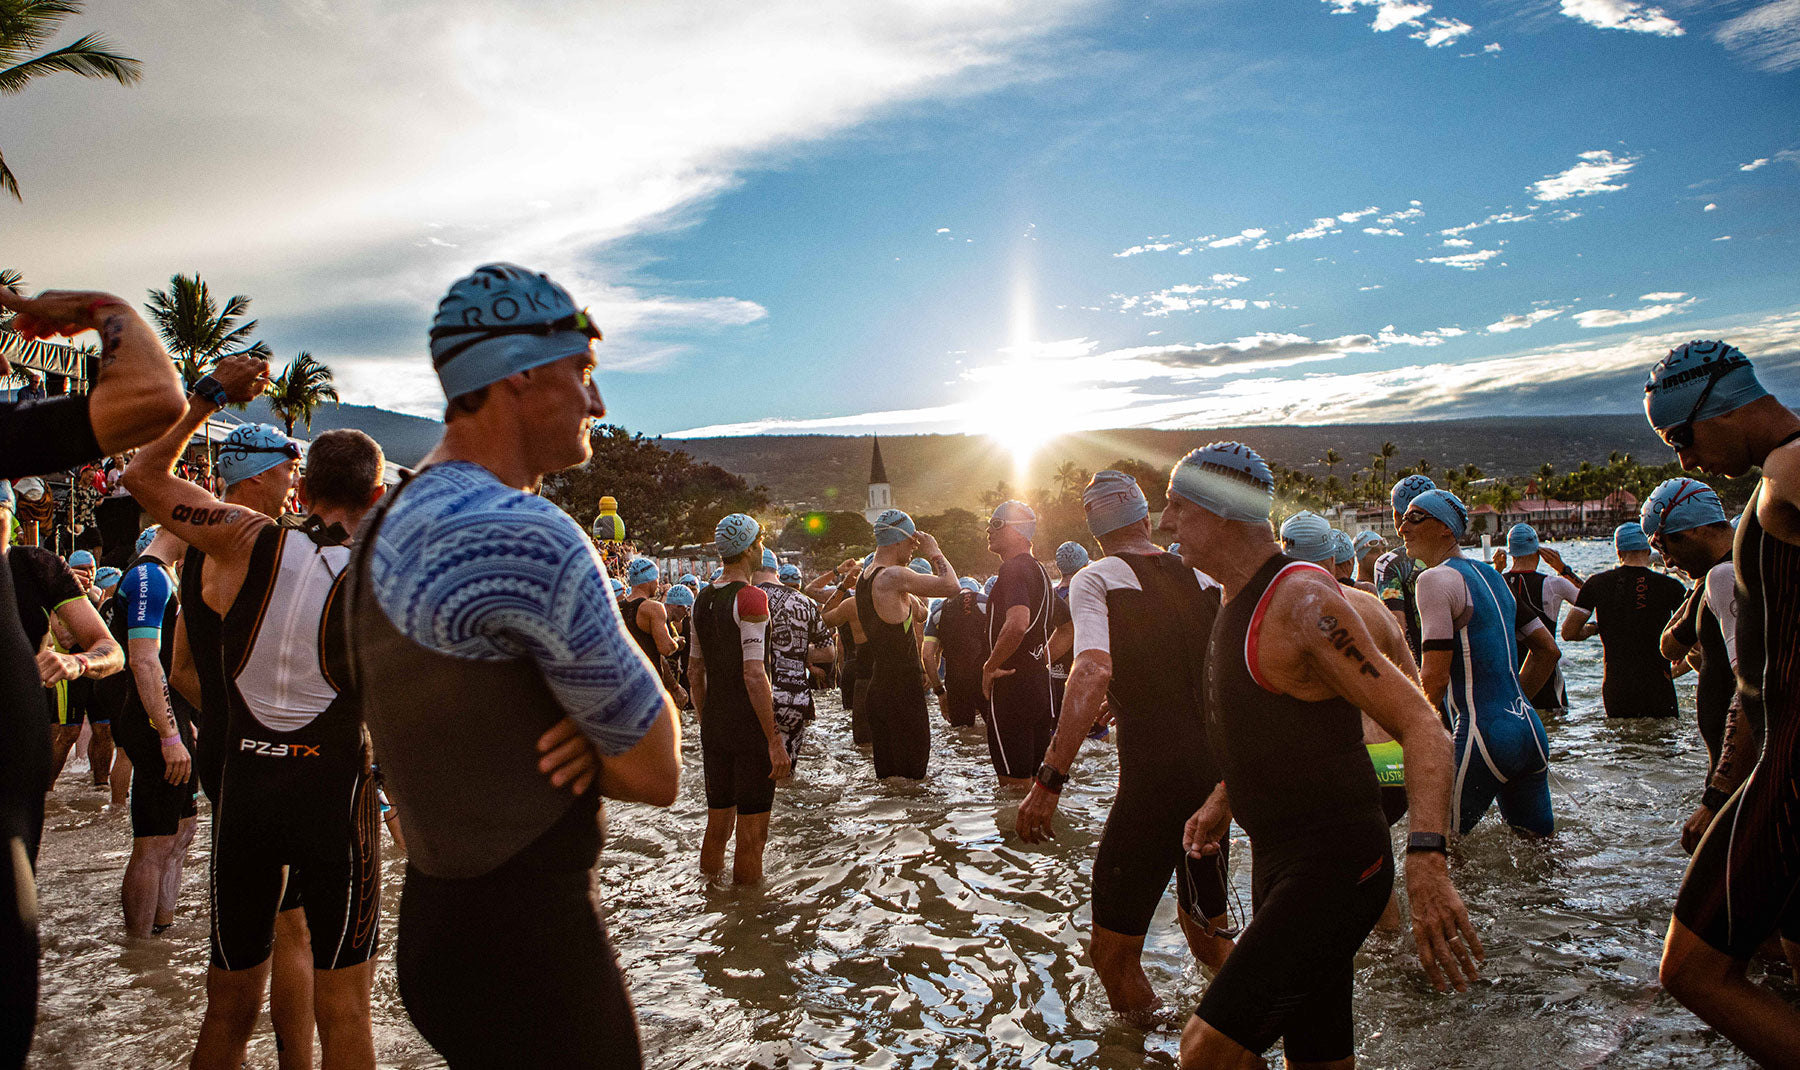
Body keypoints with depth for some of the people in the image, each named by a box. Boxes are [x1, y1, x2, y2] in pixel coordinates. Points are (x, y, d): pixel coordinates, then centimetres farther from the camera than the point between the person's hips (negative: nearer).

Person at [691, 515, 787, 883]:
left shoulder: (703, 598, 9)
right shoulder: (751, 597, -15)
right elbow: (754, 675, -22)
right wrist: (775, 739, -20)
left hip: (713, 725, 8)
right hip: (749, 727, -7)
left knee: (717, 826, 18)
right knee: (751, 835, 3)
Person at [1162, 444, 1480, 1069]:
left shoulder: (1304, 600, -19)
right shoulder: (1239, 601, 11)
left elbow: (1420, 726, -25)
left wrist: (1426, 859, -37)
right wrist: (1223, 800, 19)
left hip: (1335, 863, -9)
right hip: (1279, 859, 9)